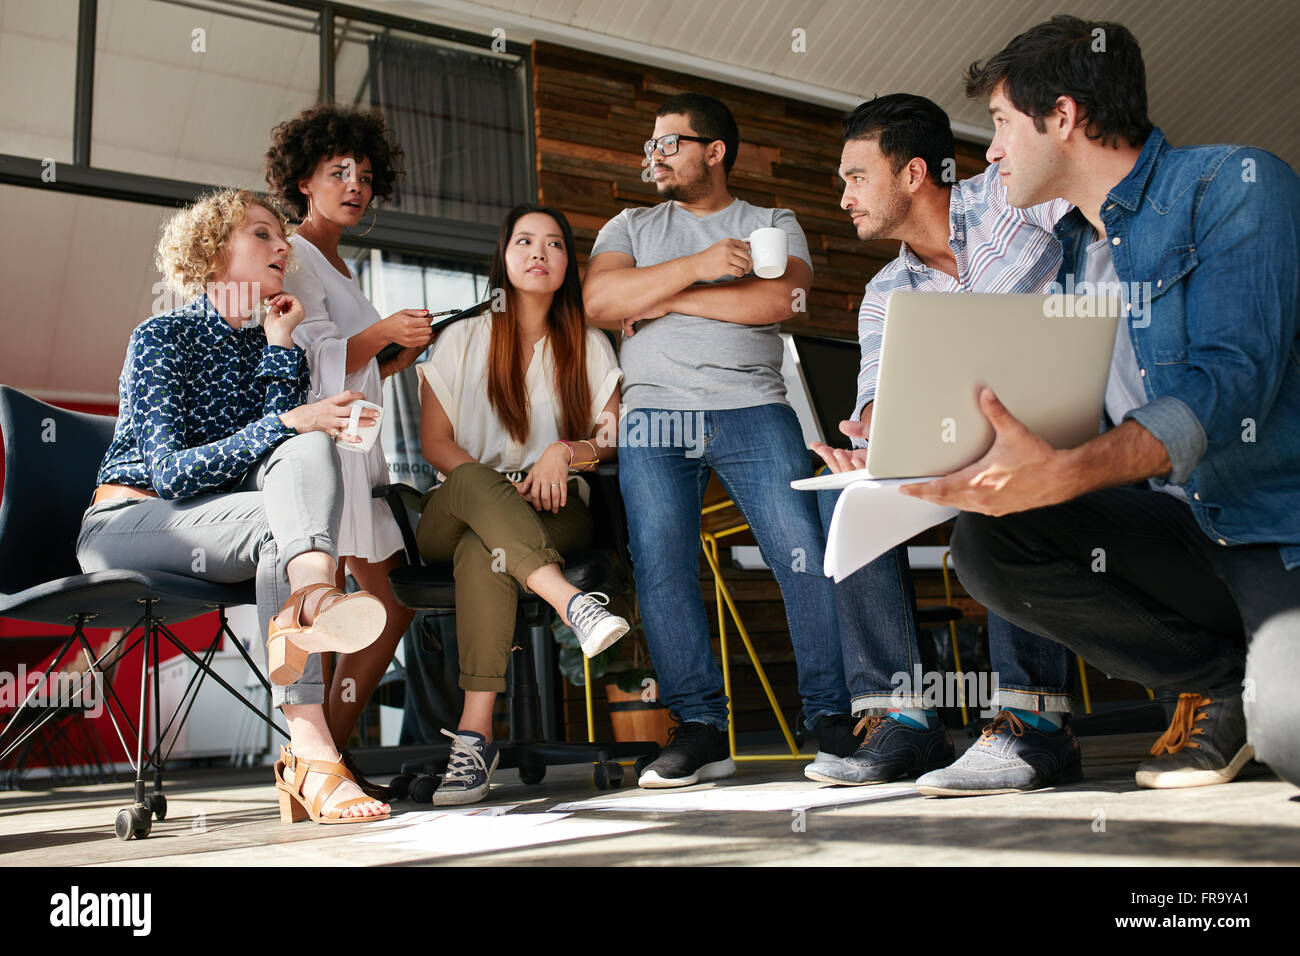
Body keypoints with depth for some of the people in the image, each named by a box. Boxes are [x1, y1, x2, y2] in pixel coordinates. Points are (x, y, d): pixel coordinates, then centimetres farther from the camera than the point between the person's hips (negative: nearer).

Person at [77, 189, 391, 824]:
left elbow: (284, 448, -5)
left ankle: (312, 596, -54)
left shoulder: (262, 345, 13)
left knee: (311, 449, -26)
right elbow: (170, 471, -19)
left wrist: (281, 346, -6)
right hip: (128, 519, -5)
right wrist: (288, 422, -29)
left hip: (211, 520, 5)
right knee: (282, 516, -33)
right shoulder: (162, 336, -5)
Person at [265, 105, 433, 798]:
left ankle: (332, 757, 9)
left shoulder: (337, 267, 26)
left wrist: (405, 353, 12)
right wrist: (381, 332, -24)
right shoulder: (293, 256, -1)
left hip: (355, 449, 10)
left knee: (394, 604, 5)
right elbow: (307, 365, -12)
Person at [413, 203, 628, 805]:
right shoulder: (462, 339, 13)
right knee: (474, 481, -38)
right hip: (452, 519, 1)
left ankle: (474, 735, -45)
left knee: (482, 553, -36)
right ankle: (571, 602, -54)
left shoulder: (590, 347, 15)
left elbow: (616, 441, 8)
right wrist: (497, 488, -14)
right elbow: (434, 443, 4)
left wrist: (566, 451, -14)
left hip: (555, 510, 0)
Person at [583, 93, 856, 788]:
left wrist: (665, 299, -4)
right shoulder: (631, 226, 21)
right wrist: (696, 265, -8)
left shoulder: (774, 226, 16)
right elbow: (599, 301, 1)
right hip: (654, 416, 2)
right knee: (660, 567, -11)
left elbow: (781, 298, -6)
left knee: (806, 554, -13)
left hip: (753, 410, -1)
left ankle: (832, 718, -4)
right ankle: (699, 728, -4)